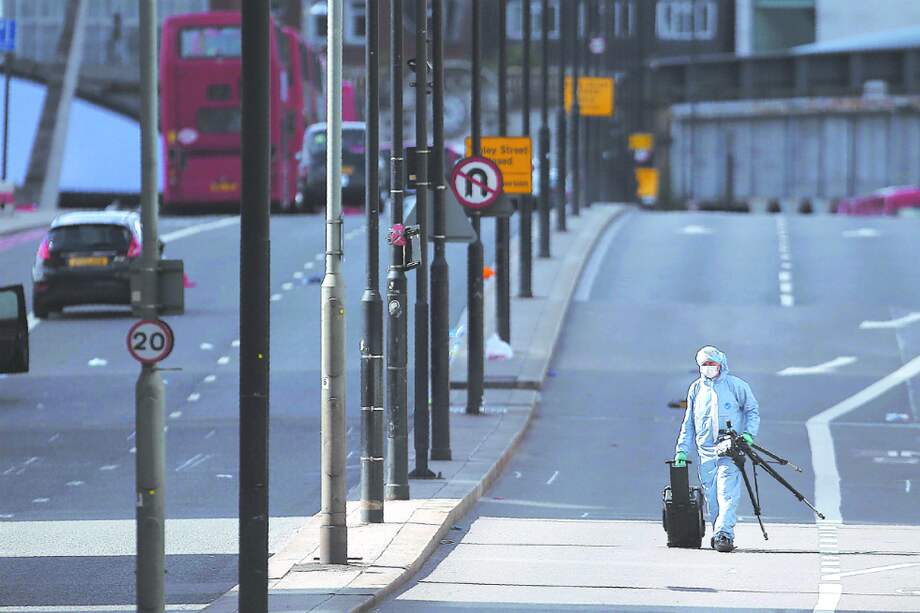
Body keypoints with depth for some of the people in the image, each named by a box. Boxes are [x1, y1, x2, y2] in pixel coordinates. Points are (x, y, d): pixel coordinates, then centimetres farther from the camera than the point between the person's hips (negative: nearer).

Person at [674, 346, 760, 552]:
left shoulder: (736, 385, 2)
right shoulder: (696, 389, 13)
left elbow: (753, 411, 10)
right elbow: (688, 423, 19)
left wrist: (748, 434, -6)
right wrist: (682, 450, 13)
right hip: (706, 453, 4)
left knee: (727, 494, -16)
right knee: (711, 497, 4)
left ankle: (724, 534, -23)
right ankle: (718, 533, 14)